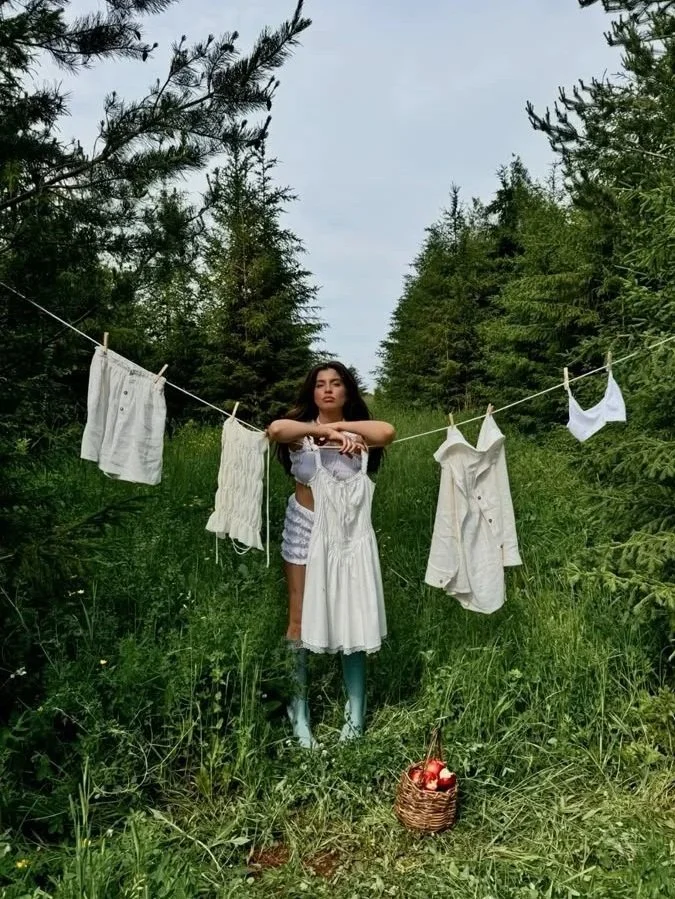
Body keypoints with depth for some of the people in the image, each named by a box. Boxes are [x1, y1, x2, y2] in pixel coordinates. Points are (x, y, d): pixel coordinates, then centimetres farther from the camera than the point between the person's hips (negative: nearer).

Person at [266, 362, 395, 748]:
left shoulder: (358, 433, 6)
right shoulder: (300, 430, 3)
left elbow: (388, 432, -18)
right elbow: (275, 429, -22)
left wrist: (340, 426, -13)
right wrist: (324, 430, -20)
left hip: (351, 536, 1)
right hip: (306, 533, -1)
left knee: (354, 621, 4)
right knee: (300, 621, 2)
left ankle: (356, 713, 18)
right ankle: (299, 714, 15)